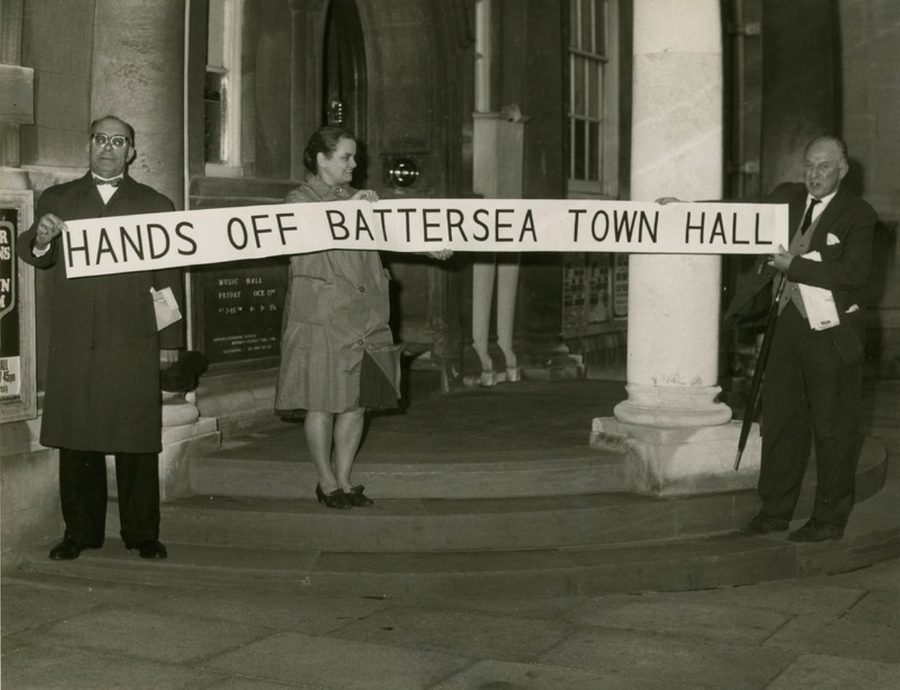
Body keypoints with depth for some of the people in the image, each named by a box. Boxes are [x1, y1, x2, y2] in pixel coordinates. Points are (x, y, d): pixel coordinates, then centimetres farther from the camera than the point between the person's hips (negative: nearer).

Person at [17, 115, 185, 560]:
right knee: (75, 440, 5)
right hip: (73, 342, 1)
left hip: (134, 343, -1)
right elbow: (31, 256, 4)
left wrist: (170, 339, 1)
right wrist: (40, 240, -20)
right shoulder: (57, 201, 14)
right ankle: (80, 532, 15)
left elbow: (169, 277, 7)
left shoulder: (156, 206, 11)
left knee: (137, 442, 1)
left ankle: (142, 534, 10)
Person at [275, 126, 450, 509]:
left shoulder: (358, 198, 18)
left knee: (357, 401, 6)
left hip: (363, 316, 6)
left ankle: (344, 479, 17)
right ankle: (326, 481, 12)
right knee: (322, 403, -1)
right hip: (321, 317, -6)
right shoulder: (300, 199, 0)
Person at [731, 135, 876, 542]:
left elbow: (855, 272, -21)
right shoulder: (787, 198, 7)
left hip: (833, 333, -6)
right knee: (780, 417, 11)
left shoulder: (858, 215, -10)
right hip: (791, 325, 6)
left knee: (833, 428, 3)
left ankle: (830, 520, 15)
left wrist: (795, 265, -22)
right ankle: (775, 511, 22)